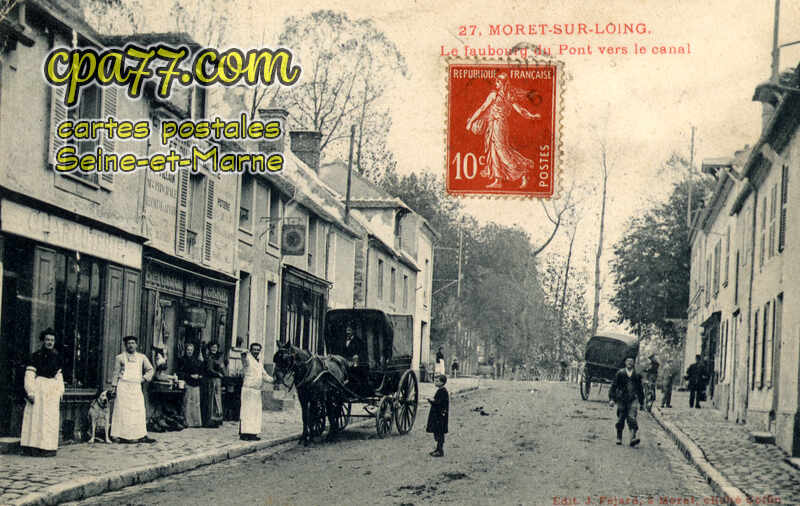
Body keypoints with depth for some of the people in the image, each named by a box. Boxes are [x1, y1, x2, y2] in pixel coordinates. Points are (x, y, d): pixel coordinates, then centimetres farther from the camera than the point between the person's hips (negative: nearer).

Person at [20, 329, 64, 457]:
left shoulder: (56, 356, 12)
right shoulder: (36, 355, -4)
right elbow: (29, 374, -8)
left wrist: (60, 390, 13)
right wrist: (30, 392, -16)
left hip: (53, 390, 5)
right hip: (39, 388, -5)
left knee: (51, 418, 2)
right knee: (35, 417, -6)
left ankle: (48, 448, 5)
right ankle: (33, 448, -5)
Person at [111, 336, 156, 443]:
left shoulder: (141, 357, 13)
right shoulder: (119, 358, 6)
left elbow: (150, 369, 20)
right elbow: (116, 373, 5)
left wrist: (144, 378, 4)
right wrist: (114, 387, -1)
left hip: (136, 387, 3)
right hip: (123, 387, -3)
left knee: (139, 411, -1)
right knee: (123, 411, -6)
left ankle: (141, 436, 1)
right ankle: (122, 436, -4)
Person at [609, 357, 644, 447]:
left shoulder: (637, 375, 9)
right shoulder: (620, 373, 4)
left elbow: (640, 389, 19)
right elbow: (613, 386, 3)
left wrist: (641, 401, 21)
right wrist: (611, 399, -5)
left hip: (633, 399, 0)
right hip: (621, 399, 0)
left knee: (632, 418, -15)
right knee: (621, 419, 4)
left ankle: (633, 437, -24)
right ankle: (619, 438, 18)